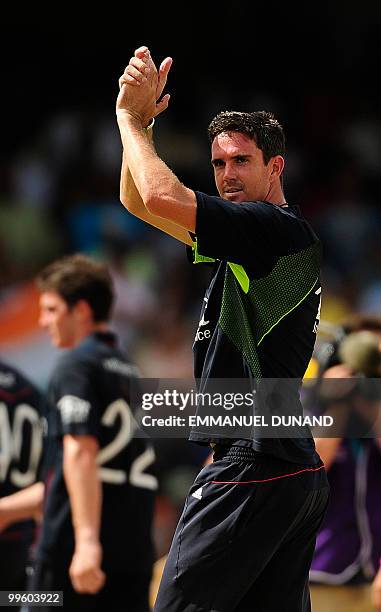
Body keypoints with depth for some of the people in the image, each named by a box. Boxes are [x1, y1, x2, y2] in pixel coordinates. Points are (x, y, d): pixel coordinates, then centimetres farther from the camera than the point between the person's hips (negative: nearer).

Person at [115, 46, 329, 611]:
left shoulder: (279, 227, -10)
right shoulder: (248, 237, 19)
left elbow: (163, 197, -21)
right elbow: (138, 201, 25)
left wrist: (131, 118, -4)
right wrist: (142, 115, 12)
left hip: (254, 468, -10)